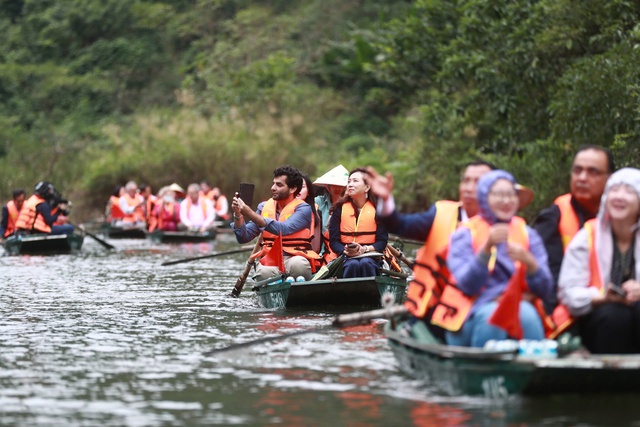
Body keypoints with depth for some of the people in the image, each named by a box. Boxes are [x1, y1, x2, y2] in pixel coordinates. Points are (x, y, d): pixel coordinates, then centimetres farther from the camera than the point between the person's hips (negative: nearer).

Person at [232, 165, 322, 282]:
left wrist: (251, 214, -22)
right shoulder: (264, 207, 15)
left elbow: (284, 229, -19)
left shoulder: (303, 208, 0)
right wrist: (238, 214, -4)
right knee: (264, 272, -34)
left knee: (297, 264, -38)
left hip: (296, 257, -2)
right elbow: (243, 238, 13)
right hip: (270, 260, 2)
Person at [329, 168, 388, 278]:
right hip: (346, 257, 1)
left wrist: (364, 249, -18)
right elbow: (334, 241, 4)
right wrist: (346, 250, -18)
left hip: (370, 255, -1)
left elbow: (382, 241, 1)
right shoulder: (340, 208, 11)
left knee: (366, 263, -36)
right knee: (353, 265, -35)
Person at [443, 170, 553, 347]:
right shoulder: (465, 235, 5)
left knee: (526, 313, -31)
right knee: (492, 315, -33)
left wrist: (529, 261, -17)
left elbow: (545, 291, 3)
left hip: (520, 313, 2)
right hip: (474, 319, -2)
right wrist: (486, 248, -23)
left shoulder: (527, 234, 13)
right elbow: (467, 286, -10)